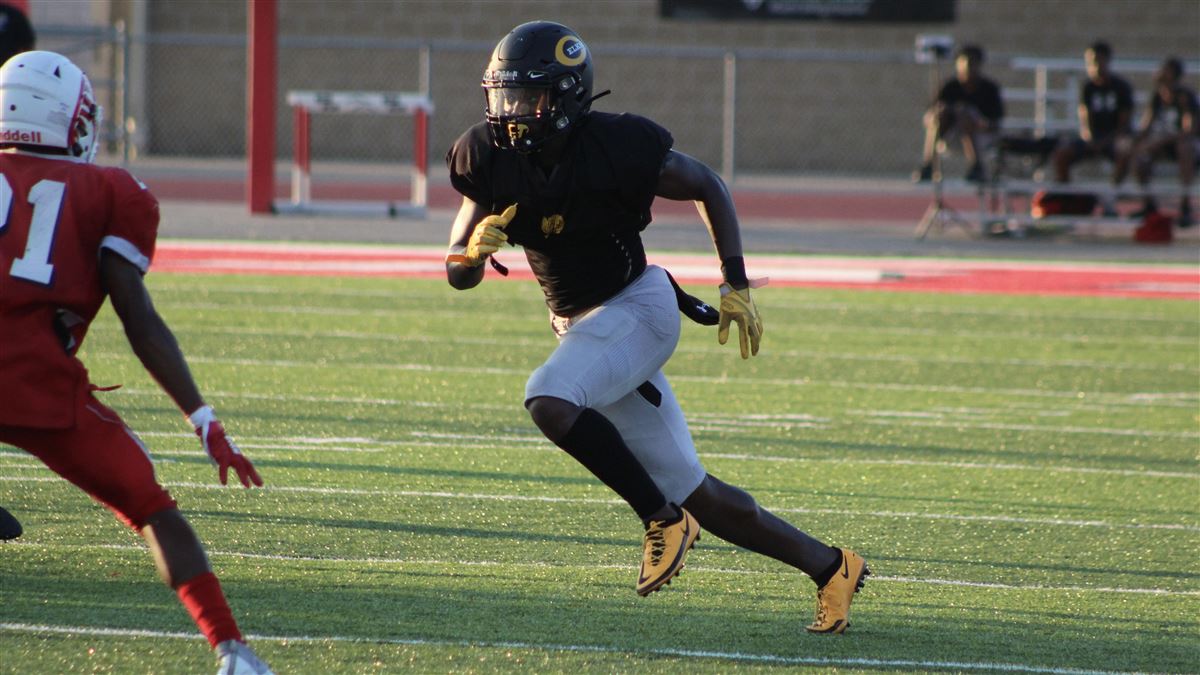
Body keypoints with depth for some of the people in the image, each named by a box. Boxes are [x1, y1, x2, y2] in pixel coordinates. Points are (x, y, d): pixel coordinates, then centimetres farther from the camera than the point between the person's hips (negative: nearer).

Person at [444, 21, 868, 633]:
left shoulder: (618, 147, -20)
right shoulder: (492, 158, -7)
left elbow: (708, 187, -4)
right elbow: (458, 275, -2)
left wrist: (736, 286, -8)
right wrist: (476, 248, -26)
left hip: (636, 309, -6)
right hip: (578, 324, 6)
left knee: (549, 401, -32)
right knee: (695, 495, 7)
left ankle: (663, 519, -14)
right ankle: (829, 567, 21)